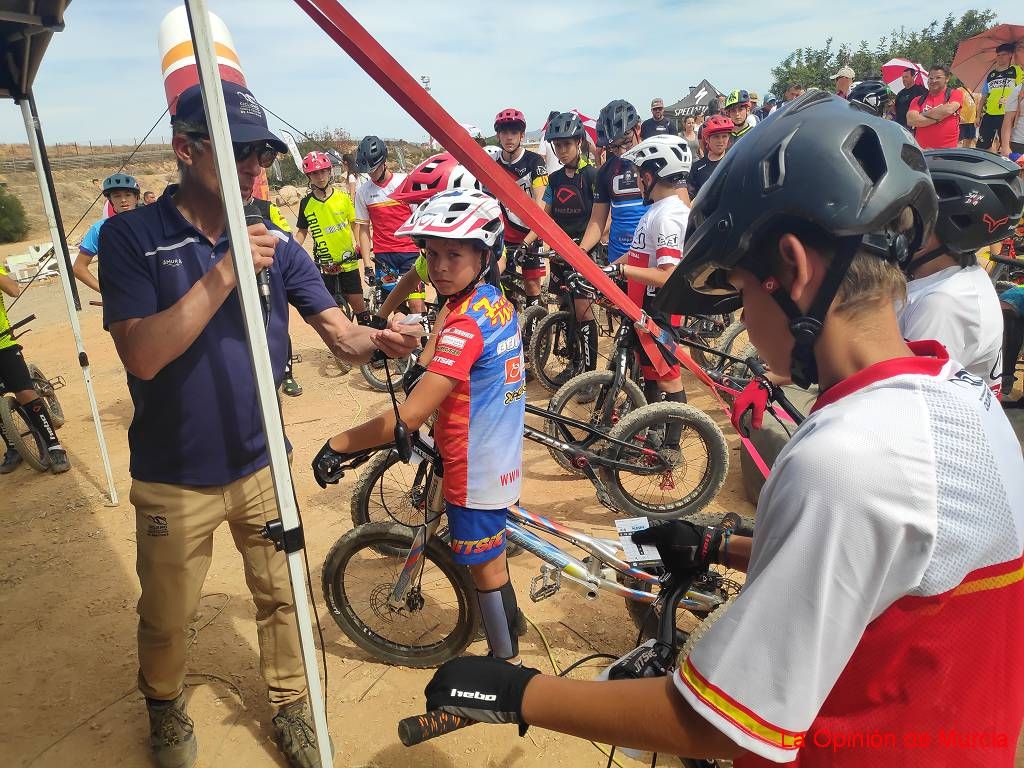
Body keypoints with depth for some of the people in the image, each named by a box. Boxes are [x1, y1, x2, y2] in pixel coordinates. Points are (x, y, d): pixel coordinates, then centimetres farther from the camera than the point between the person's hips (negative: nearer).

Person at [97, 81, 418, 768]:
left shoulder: (274, 241, -2)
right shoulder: (132, 236, -11)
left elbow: (338, 330, -6)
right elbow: (142, 355, -22)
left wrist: (372, 339, -29)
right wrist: (224, 273, -29)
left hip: (260, 464, 2)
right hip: (175, 479, -2)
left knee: (282, 596, 15)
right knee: (168, 619, 17)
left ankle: (290, 707, 40)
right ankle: (166, 707, 48)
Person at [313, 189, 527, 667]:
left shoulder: (465, 324, -28)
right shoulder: (498, 303, 0)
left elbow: (409, 416, -31)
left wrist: (338, 444, -23)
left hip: (474, 469, -9)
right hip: (502, 459, 9)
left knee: (485, 565, 10)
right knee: (492, 556, 27)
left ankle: (508, 664, 30)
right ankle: (507, 638, 48)